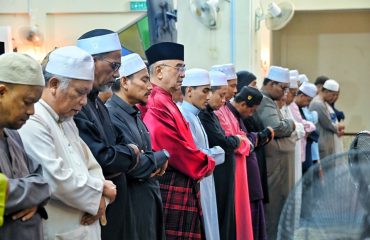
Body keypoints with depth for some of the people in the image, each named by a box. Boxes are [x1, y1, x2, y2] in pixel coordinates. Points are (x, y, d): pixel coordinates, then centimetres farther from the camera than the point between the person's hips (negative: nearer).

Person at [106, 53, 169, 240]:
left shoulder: (134, 114, 11)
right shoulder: (112, 115, -19)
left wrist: (157, 162, -6)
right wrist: (163, 156, -4)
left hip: (149, 201, 9)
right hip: (131, 204, -9)